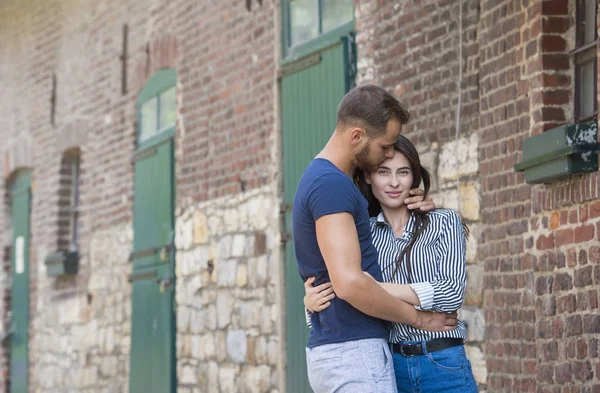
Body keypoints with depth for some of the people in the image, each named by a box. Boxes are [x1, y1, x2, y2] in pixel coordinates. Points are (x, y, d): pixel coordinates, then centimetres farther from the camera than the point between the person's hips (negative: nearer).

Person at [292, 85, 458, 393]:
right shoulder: (331, 184, -15)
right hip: (354, 352, -10)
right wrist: (418, 317, -10)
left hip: (329, 349, 10)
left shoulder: (320, 178, 17)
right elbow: (349, 283, -24)